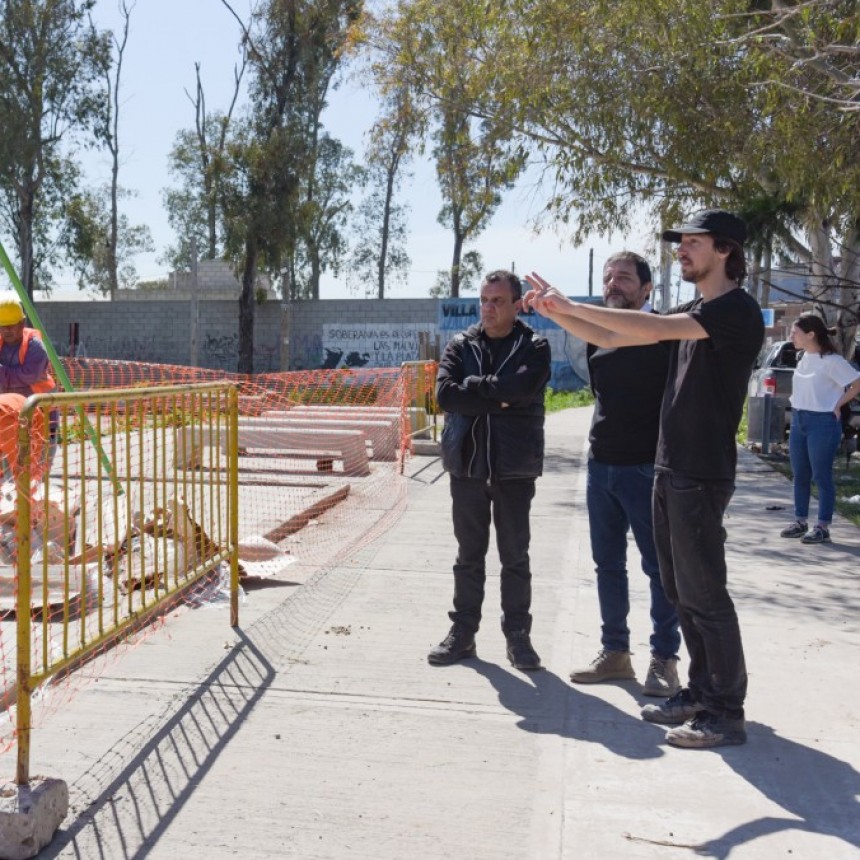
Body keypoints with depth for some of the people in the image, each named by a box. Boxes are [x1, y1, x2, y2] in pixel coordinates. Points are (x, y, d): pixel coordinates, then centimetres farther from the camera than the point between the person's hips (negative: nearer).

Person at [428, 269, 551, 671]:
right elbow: (445, 393, -9)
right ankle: (463, 631, 21)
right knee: (469, 555, 11)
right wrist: (498, 397, -14)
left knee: (515, 557, 8)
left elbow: (523, 388, -20)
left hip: (514, 468, -2)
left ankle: (517, 634, 19)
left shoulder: (534, 348, 0)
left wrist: (474, 387, -12)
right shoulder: (460, 346, 6)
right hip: (467, 464, 2)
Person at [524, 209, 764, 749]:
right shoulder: (694, 313, 16)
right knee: (681, 590, 13)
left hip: (702, 475, -9)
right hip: (671, 468, 9)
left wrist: (569, 304, -21)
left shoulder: (737, 310, -12)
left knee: (703, 592, -4)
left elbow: (653, 329, -25)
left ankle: (727, 713, 6)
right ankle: (701, 692, 25)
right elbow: (615, 337, 16)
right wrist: (557, 311, 5)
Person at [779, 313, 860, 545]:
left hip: (822, 423, -8)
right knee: (800, 475, 11)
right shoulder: (804, 358, 9)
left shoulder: (831, 360, -14)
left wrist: (837, 406, -9)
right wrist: (796, 411, 11)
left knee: (821, 476, -2)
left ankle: (823, 527, 5)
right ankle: (800, 522, 21)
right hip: (798, 420, 8)